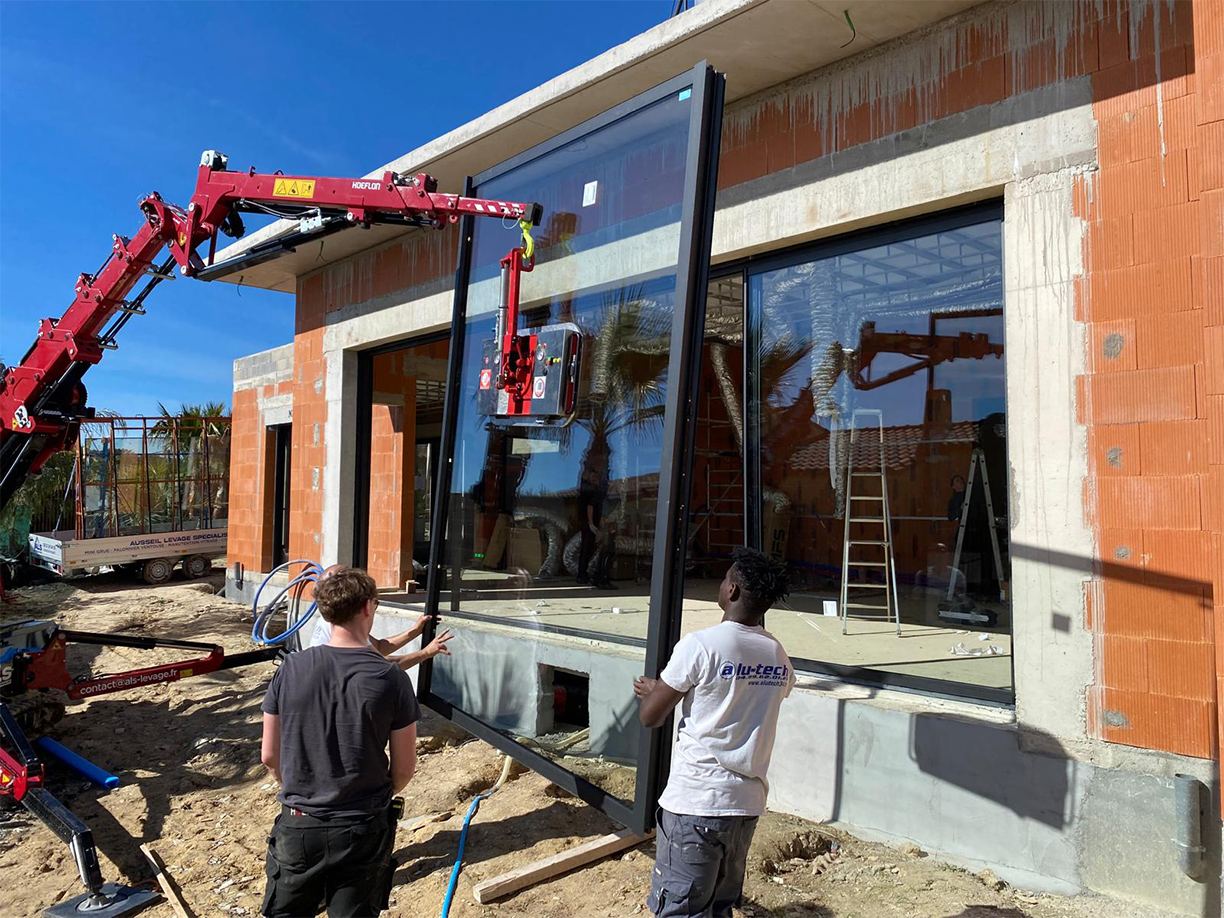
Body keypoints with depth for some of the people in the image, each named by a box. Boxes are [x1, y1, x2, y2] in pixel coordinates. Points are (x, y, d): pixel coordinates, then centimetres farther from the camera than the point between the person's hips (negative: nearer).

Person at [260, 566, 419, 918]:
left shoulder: (291, 669, -10)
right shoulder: (392, 678, -15)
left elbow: (269, 755, -1)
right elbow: (404, 768, -7)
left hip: (298, 826, 2)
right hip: (363, 831, -1)